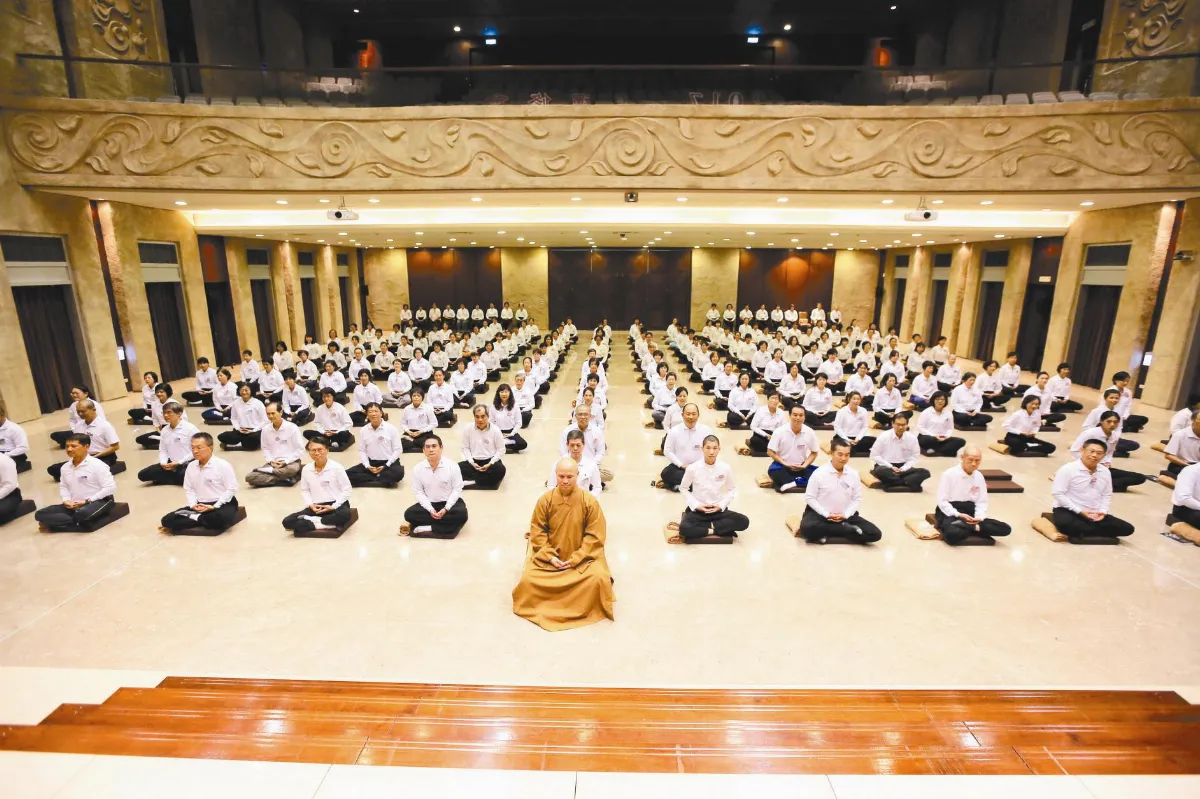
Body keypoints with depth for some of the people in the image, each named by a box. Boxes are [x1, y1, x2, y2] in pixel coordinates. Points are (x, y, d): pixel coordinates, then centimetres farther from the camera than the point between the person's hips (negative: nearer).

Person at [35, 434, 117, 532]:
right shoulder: (65, 467, 8)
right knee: (40, 514, -7)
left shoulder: (97, 464, -14)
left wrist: (87, 501, -18)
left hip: (98, 501, -7)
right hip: (74, 505, 7)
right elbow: (63, 487, 18)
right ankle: (79, 523, -18)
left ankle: (55, 522, -6)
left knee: (82, 513, -39)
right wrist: (66, 500, -4)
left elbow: (110, 487, -18)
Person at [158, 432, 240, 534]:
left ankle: (195, 518, -10)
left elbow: (231, 489, -12)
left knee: (222, 518, -39)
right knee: (167, 520, -11)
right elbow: (188, 489, 10)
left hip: (222, 504, -4)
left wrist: (214, 507, -18)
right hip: (200, 505, 5)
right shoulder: (191, 466, 5)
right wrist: (193, 505, -9)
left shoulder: (222, 465, -12)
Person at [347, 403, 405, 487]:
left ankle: (370, 479, -16)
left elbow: (398, 449, -7)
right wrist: (367, 466, -11)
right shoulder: (363, 430, 2)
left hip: (389, 462, -3)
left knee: (398, 473, -36)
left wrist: (385, 466, -14)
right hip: (371, 462, 4)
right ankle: (384, 481, -20)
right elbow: (361, 450, 5)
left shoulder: (391, 428, -8)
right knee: (348, 474, -18)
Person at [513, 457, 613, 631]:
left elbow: (595, 536, -9)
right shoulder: (545, 500, -7)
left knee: (598, 579, -27)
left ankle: (584, 608, 5)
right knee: (528, 578, -20)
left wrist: (575, 559, -17)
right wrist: (550, 556, -14)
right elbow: (537, 531, -2)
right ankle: (543, 605, 12)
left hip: (583, 555, -1)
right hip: (549, 555, 2)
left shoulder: (590, 501, -12)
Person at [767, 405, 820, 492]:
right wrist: (785, 464, -17)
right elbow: (770, 452, -9)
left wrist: (804, 465, -11)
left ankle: (792, 483, -28)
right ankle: (800, 483, -24)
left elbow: (814, 453, 5)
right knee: (773, 471, -35)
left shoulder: (810, 432, -9)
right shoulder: (779, 431, -15)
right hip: (783, 466, -2)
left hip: (801, 467, 3)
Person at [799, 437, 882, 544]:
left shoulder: (853, 474, -2)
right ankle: (846, 529, -16)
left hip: (845, 515, 4)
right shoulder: (819, 473, -12)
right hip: (820, 514, -3)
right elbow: (809, 497, -9)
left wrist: (846, 514, -11)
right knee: (807, 528, -35)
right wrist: (826, 514, -16)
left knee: (875, 533, -10)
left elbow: (857, 498, 4)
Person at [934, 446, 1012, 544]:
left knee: (1005, 529, -12)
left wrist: (979, 517, -12)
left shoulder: (979, 476, 7)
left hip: (969, 513, 6)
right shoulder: (949, 474, -11)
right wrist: (958, 515, -21)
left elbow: (982, 501, 7)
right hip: (950, 513, -6)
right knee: (953, 534, -40)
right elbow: (942, 501, -12)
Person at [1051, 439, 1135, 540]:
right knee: (1064, 524, -39)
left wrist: (1103, 511, -3)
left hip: (1095, 514, 6)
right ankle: (1098, 532, -10)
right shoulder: (1068, 469, -14)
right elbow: (1057, 493, -16)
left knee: (1127, 528, -5)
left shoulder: (1105, 472, 6)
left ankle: (1079, 532, -8)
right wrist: (1079, 511, -18)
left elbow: (1107, 495, 15)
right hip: (1069, 511, -6)